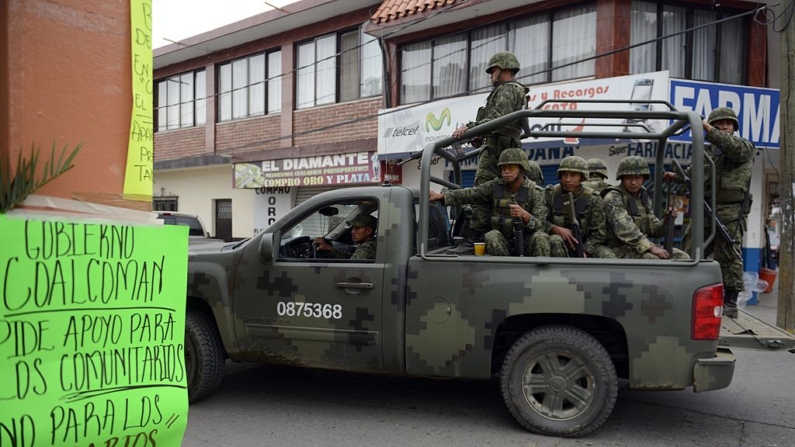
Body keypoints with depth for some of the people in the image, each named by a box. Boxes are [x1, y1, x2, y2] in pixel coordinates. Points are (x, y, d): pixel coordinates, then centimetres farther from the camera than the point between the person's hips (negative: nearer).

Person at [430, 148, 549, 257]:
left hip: (526, 240, -1)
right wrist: (441, 196, -15)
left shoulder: (536, 192, -5)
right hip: (501, 241, 1)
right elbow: (469, 194, -3)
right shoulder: (495, 186, 2)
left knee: (540, 238, -31)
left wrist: (524, 214, -34)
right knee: (492, 236, -31)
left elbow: (539, 225, -12)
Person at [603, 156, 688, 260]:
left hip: (642, 246, 8)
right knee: (660, 260, -28)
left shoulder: (643, 197, 12)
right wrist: (651, 248, -30)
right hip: (621, 251, -8)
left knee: (682, 257, -5)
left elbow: (654, 230, 12)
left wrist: (667, 220, -8)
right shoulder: (613, 198, -13)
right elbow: (625, 229, -25)